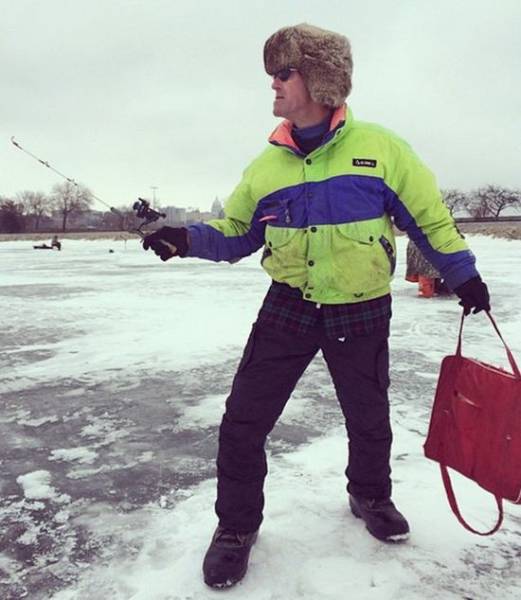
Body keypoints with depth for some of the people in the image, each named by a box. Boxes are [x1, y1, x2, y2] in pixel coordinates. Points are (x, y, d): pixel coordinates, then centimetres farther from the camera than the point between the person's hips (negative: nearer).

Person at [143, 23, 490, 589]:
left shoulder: (379, 147, -7)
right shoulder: (266, 165, 1)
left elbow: (428, 215, 2)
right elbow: (234, 233, 8)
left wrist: (462, 274, 7)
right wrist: (188, 239, -10)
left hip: (361, 314, -1)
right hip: (288, 308, 2)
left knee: (369, 420, 16)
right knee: (243, 420, -4)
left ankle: (369, 496, 47)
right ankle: (236, 526, 20)